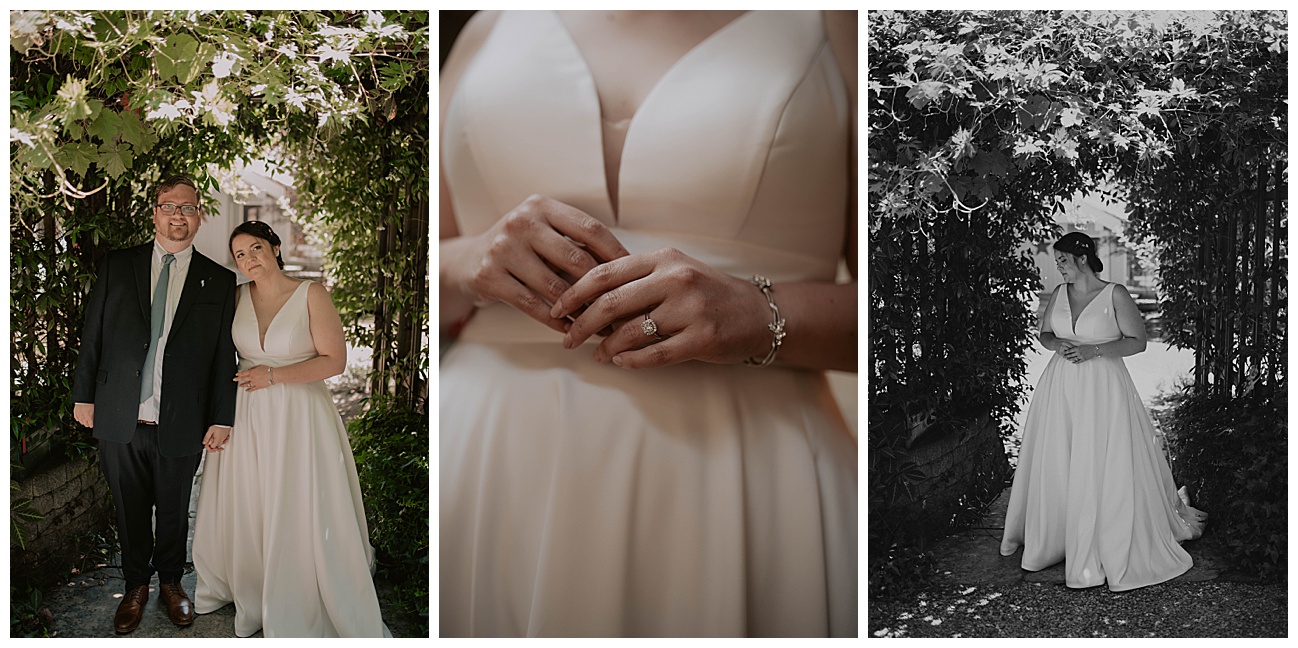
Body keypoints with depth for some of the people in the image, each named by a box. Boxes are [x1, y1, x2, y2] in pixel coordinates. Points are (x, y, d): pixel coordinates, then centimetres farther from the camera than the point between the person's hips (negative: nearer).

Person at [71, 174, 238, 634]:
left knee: (173, 513, 14)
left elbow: (224, 355, 0)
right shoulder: (116, 266, 4)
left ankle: (171, 583, 36)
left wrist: (222, 418, -2)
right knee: (130, 510, 15)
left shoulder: (218, 281, 0)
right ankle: (136, 587, 34)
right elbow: (92, 335, 7)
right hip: (120, 421, 1)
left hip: (181, 424, -1)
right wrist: (84, 395, 4)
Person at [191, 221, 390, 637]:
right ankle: (246, 593, 38)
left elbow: (334, 360, -11)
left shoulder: (311, 295, -8)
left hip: (299, 419, -4)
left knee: (305, 519, 1)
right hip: (246, 419, 4)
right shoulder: (238, 298, 5)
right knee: (243, 511, 14)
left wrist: (273, 376, -15)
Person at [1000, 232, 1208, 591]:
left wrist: (1092, 350, -18)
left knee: (1104, 470, -3)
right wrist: (1059, 344, -6)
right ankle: (1052, 537, 27)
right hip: (1061, 388, 5)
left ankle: (1118, 552, 12)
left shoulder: (1115, 294, -9)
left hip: (1102, 390, -5)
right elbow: (1044, 335, 17)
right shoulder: (1059, 293, 7)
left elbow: (1137, 342, -7)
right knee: (1055, 465, 10)